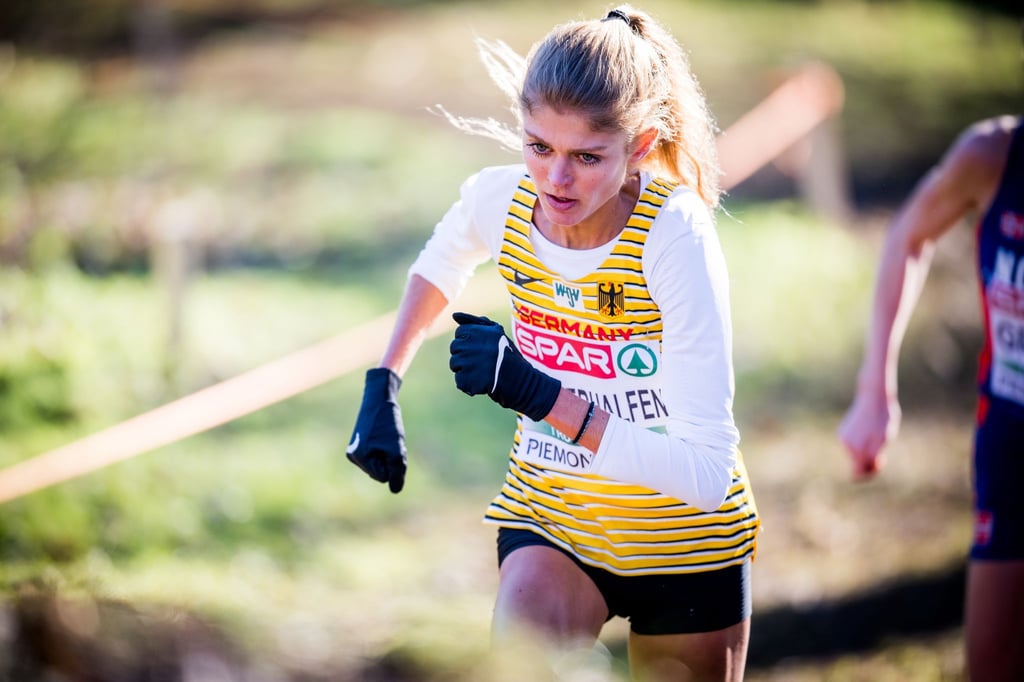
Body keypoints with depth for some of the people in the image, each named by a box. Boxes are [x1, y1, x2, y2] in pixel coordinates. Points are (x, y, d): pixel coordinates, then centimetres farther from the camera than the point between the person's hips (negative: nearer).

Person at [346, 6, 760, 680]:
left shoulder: (676, 233, -28)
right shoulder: (500, 198, -14)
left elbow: (707, 474, -32)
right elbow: (439, 265, 15)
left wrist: (543, 396, -39)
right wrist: (384, 387, 4)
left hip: (683, 541, -2)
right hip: (545, 516, 2)